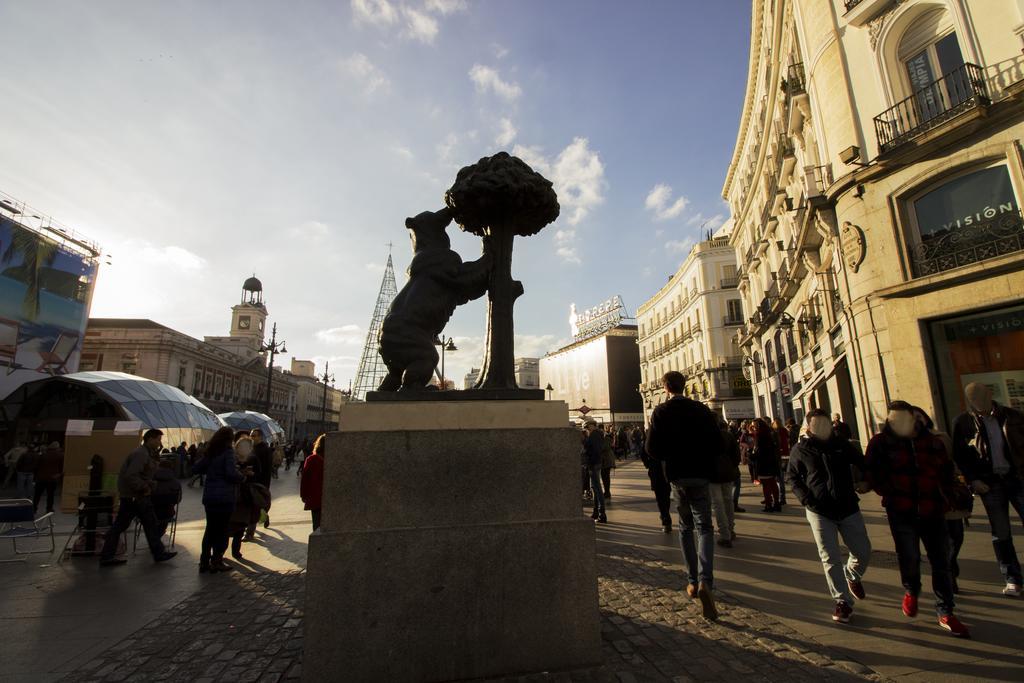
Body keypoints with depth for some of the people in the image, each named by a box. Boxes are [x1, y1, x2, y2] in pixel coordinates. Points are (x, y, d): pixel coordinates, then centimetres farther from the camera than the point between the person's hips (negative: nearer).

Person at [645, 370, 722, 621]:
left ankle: (693, 581, 20)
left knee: (685, 528, 16)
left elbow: (652, 448, -12)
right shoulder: (703, 410, -2)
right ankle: (705, 580, -14)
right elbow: (718, 445, -2)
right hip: (700, 474, 0)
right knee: (704, 527, 5)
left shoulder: (661, 412, -7)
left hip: (676, 476, 0)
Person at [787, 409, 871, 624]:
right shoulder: (800, 449, -5)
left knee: (863, 552, 11)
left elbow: (862, 463, 17)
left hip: (848, 507, 3)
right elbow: (791, 476, 2)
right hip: (819, 511, -3)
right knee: (831, 558, -1)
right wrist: (805, 498, -11)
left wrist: (864, 481, -3)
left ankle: (852, 576, 43)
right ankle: (843, 601, 14)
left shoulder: (841, 444, 2)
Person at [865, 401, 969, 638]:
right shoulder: (881, 442, -1)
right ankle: (911, 592, 28)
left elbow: (946, 470, 16)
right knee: (910, 558, -2)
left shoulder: (932, 441, 8)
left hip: (932, 511, 3)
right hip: (901, 512, -3)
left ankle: (945, 613, 19)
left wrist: (945, 497, 6)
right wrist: (889, 493, -10)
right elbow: (871, 472, -2)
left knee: (941, 561, 6)